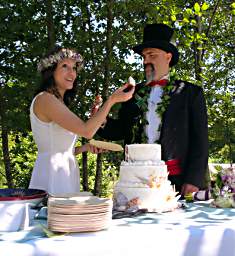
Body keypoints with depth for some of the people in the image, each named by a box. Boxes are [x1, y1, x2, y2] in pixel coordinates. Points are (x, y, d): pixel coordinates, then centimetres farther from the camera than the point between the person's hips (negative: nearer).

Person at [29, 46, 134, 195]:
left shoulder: (59, 102, 17)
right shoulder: (44, 99, -11)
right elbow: (86, 131, -20)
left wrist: (85, 148, 5)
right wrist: (112, 100, -18)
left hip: (66, 174, 9)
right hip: (51, 174, -9)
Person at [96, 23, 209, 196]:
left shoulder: (190, 93, 4)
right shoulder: (134, 93, 14)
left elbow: (200, 140, -1)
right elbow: (121, 130, 15)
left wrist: (193, 181, -9)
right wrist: (102, 122, -5)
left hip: (177, 180, -2)